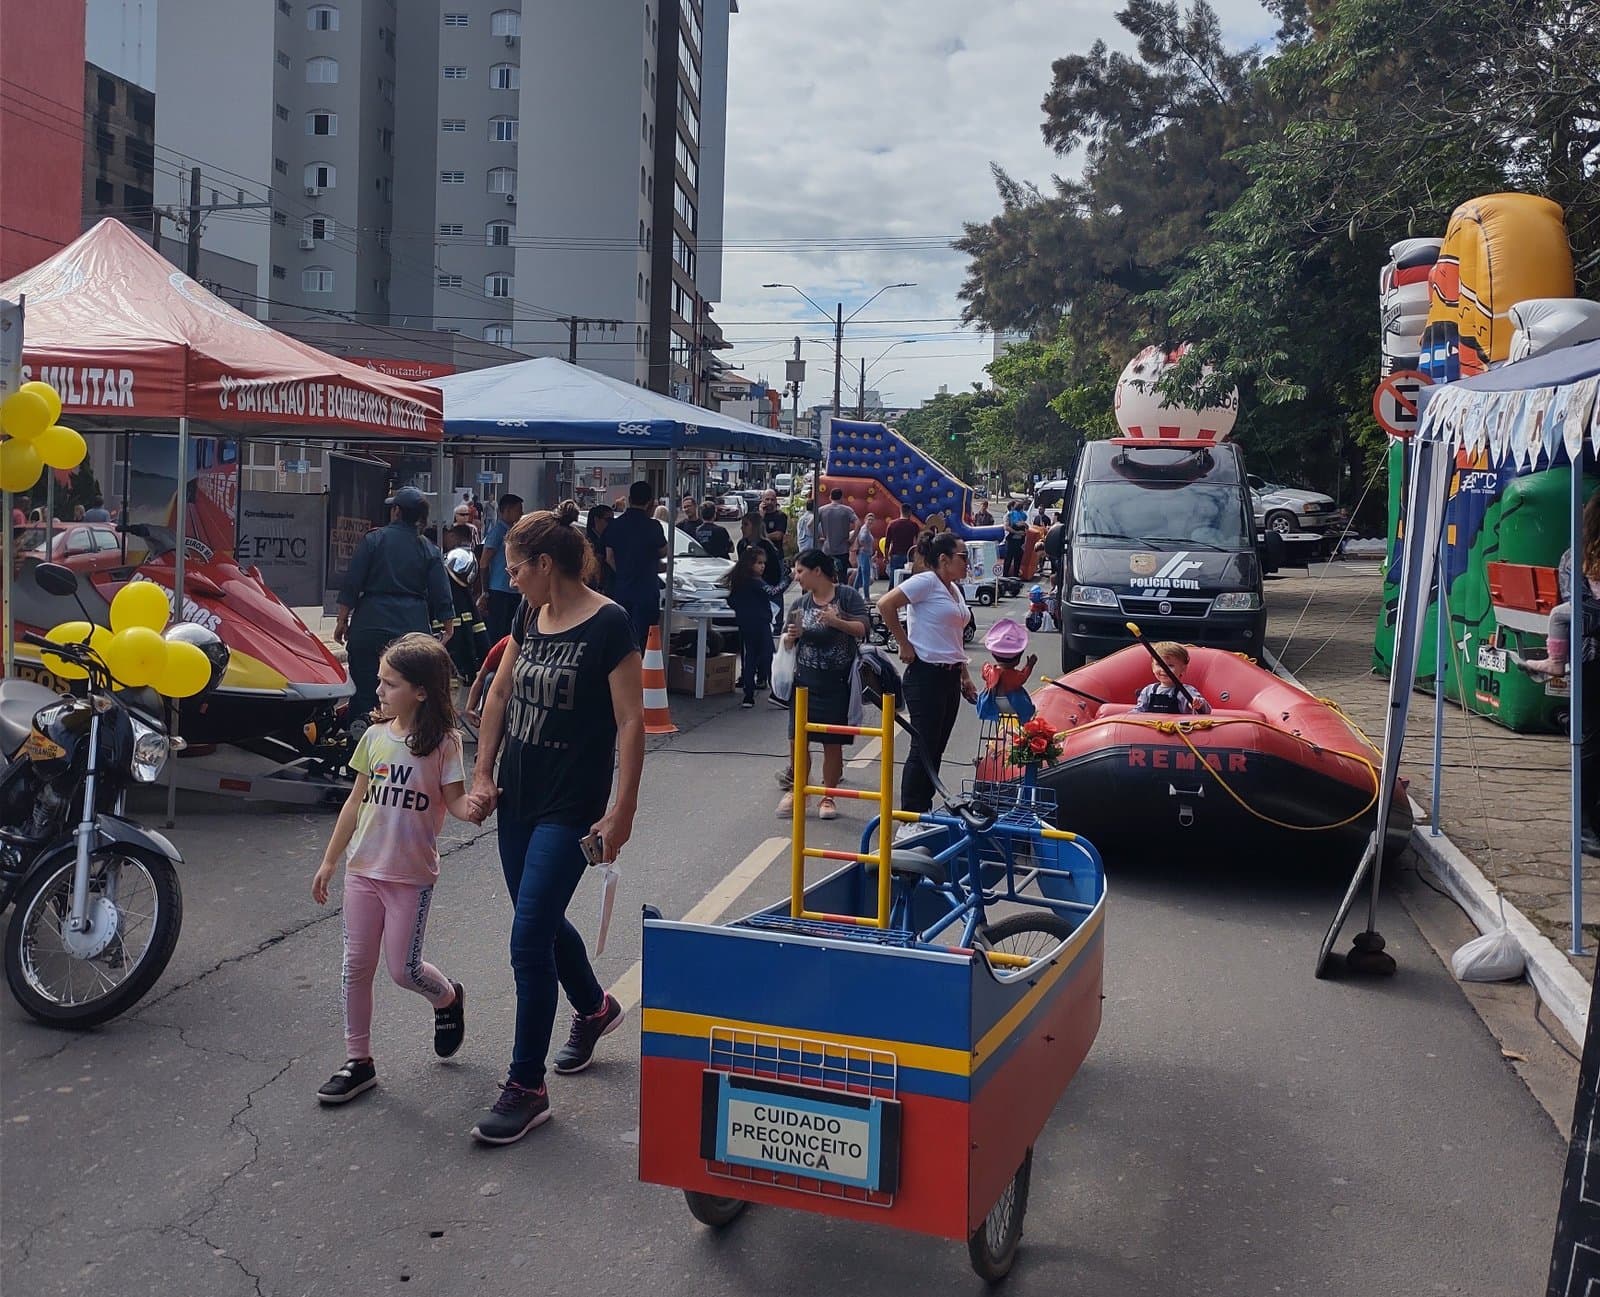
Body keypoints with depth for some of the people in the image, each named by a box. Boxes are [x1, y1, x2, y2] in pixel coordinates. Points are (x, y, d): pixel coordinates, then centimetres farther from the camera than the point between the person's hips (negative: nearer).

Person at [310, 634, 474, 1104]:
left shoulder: (443, 742, -11)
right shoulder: (375, 737, 2)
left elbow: (454, 798, -11)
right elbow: (357, 800, 9)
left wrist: (470, 807, -36)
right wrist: (329, 861, 11)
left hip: (412, 875, -5)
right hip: (363, 869, 5)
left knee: (403, 968, 0)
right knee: (357, 964, 6)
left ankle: (448, 999, 34)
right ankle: (358, 1061, 18)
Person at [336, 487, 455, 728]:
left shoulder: (373, 540, 0)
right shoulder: (430, 552, 5)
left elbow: (351, 586, -2)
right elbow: (442, 598, 4)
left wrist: (342, 620, 5)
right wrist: (448, 626, 16)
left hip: (370, 626, -1)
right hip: (413, 628, 2)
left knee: (364, 686, 3)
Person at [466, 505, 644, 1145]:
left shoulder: (608, 625, -15)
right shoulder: (528, 618, 6)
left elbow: (630, 723, -16)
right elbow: (500, 693, 17)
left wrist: (622, 811, -18)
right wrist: (483, 773, 12)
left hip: (571, 807, -8)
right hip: (518, 797, 8)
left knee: (529, 940, -8)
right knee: (541, 921, 20)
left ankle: (526, 1088, 5)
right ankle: (594, 1007, 47)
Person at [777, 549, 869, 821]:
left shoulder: (848, 596, -3)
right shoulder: (800, 603, 9)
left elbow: (863, 630, -9)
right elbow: (786, 642, 13)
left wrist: (836, 621, -23)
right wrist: (790, 636, -9)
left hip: (837, 684, -3)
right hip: (804, 681, 4)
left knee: (833, 744, 3)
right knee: (796, 740, 2)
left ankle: (828, 797, 17)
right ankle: (797, 791, 21)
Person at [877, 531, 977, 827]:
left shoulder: (954, 589, 16)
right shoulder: (926, 582, -12)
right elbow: (885, 605, -21)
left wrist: (965, 676, 21)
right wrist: (904, 645, -16)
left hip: (950, 677, 9)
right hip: (926, 674, -9)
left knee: (936, 748, 13)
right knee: (923, 749, -6)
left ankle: (924, 812, 22)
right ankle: (909, 821, 0)